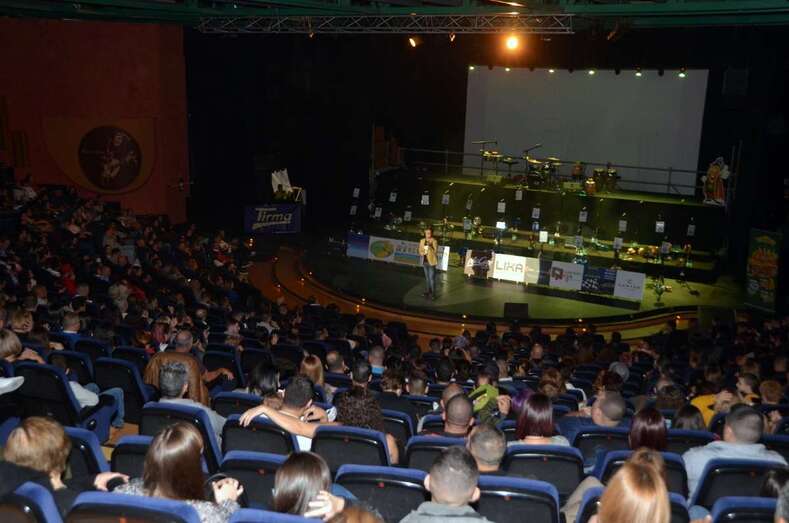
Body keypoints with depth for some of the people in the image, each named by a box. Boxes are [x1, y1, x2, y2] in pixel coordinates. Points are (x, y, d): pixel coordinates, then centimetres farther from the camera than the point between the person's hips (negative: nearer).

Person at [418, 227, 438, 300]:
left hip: (431, 261, -5)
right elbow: (420, 251, 11)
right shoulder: (422, 241, 7)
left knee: (432, 278, -8)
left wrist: (430, 247, -26)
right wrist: (423, 253, -10)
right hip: (425, 261, 5)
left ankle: (433, 293, -3)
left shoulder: (434, 241, -7)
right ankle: (428, 291, 23)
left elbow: (435, 252, -12)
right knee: (427, 277, 14)